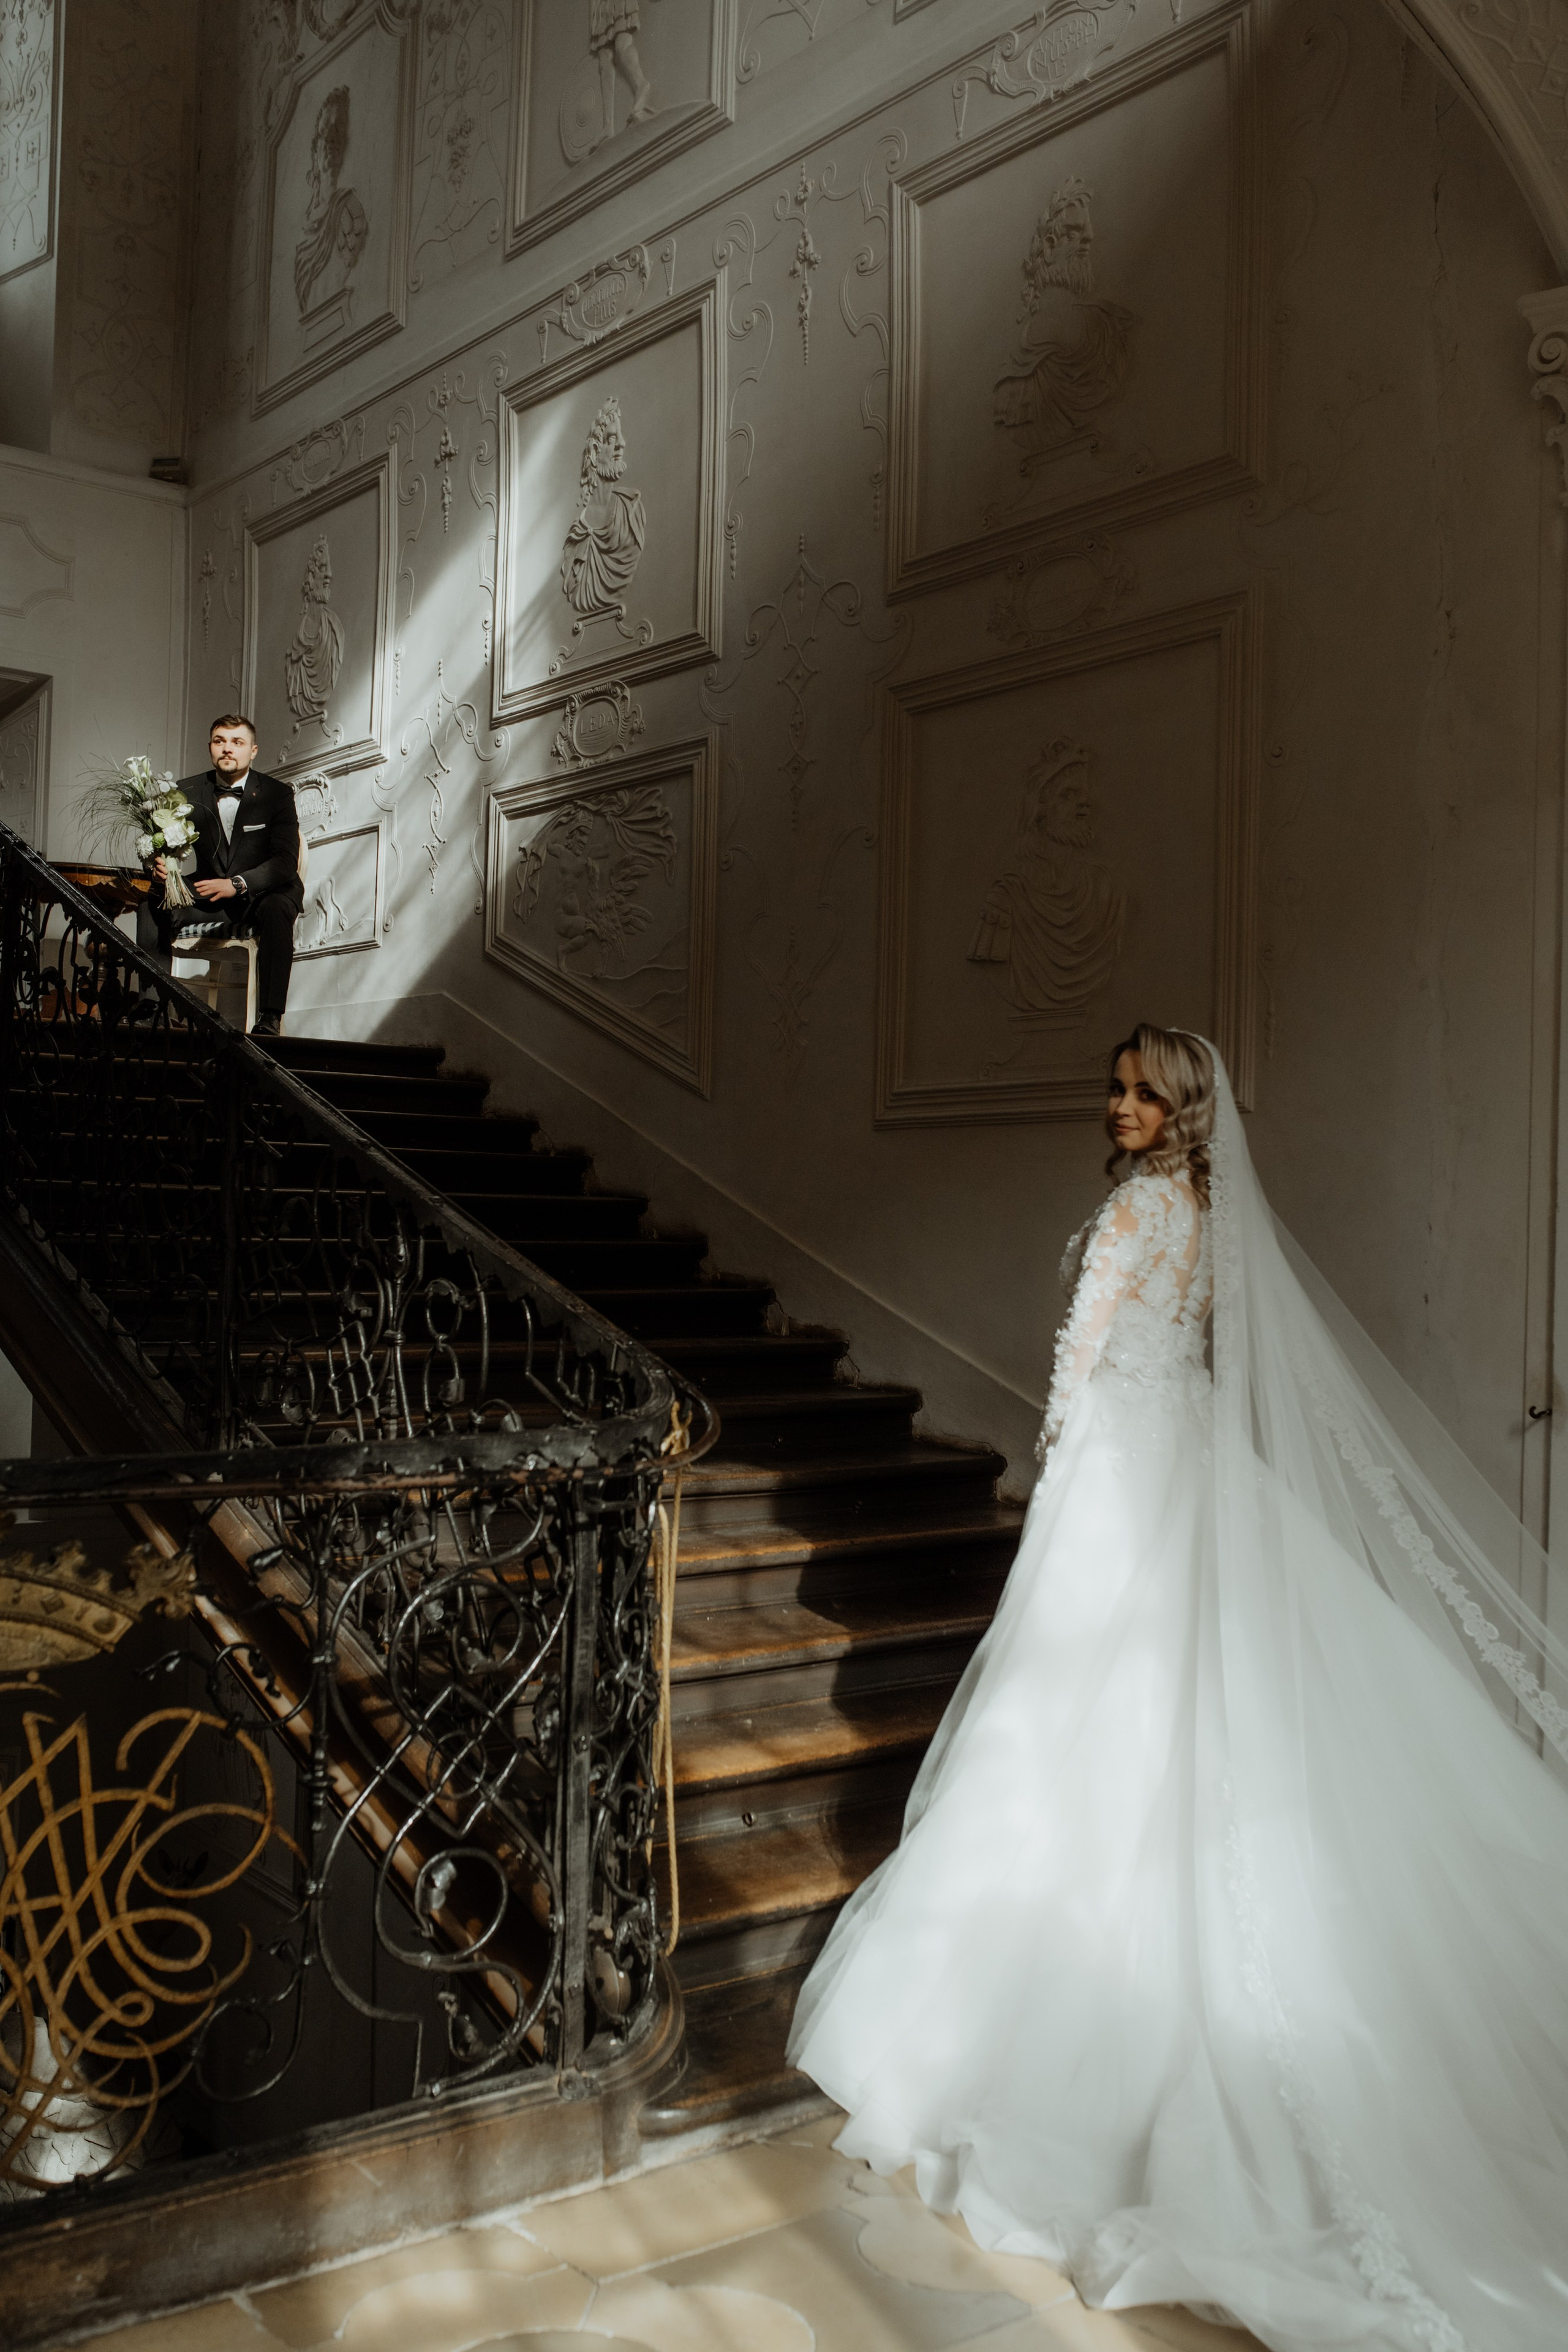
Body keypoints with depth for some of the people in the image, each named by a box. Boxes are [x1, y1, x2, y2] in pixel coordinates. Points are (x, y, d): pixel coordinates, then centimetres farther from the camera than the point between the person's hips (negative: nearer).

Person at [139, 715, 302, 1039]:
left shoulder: (276, 794, -8)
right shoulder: (189, 792, 1)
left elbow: (286, 863, -16)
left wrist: (237, 885, -31)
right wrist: (158, 865, -25)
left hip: (264, 894, -4)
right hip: (210, 898, 4)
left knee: (277, 909, -37)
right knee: (153, 910, -19)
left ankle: (270, 1019, -40)